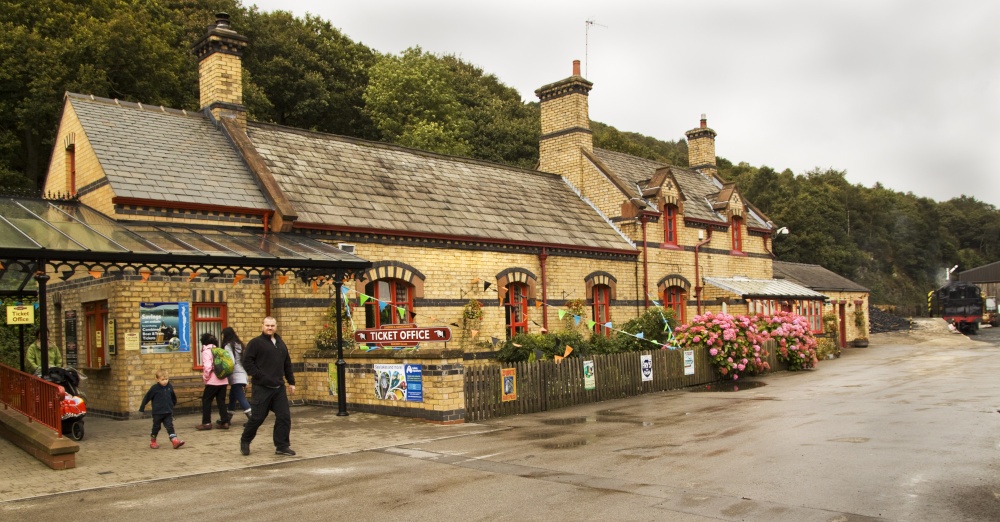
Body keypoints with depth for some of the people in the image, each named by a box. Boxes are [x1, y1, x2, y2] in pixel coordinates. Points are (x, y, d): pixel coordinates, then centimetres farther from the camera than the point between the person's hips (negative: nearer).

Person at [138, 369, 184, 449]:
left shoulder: (170, 387, -1)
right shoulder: (154, 388, -12)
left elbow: (173, 397, 16)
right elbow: (147, 398, -5)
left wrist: (173, 404, 28)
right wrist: (142, 408, -1)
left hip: (168, 412, 2)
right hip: (157, 413, -2)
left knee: (170, 427, -4)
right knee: (156, 427, 12)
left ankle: (174, 440, -12)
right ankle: (152, 442, 28)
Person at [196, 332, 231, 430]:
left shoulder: (206, 351, -6)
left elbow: (208, 366, -17)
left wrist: (205, 377, -5)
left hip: (213, 381, -6)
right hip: (223, 380, 6)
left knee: (206, 400, 6)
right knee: (221, 400, 9)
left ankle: (206, 422, 5)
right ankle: (224, 422, 5)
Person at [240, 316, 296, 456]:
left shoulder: (281, 344, 17)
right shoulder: (255, 343, -3)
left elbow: (287, 365, 22)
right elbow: (247, 362, -10)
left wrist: (291, 382, 18)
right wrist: (258, 376, -16)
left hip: (279, 388, 6)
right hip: (262, 388, -5)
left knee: (284, 417, 0)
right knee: (257, 417, 1)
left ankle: (282, 446, 8)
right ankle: (245, 441, 24)